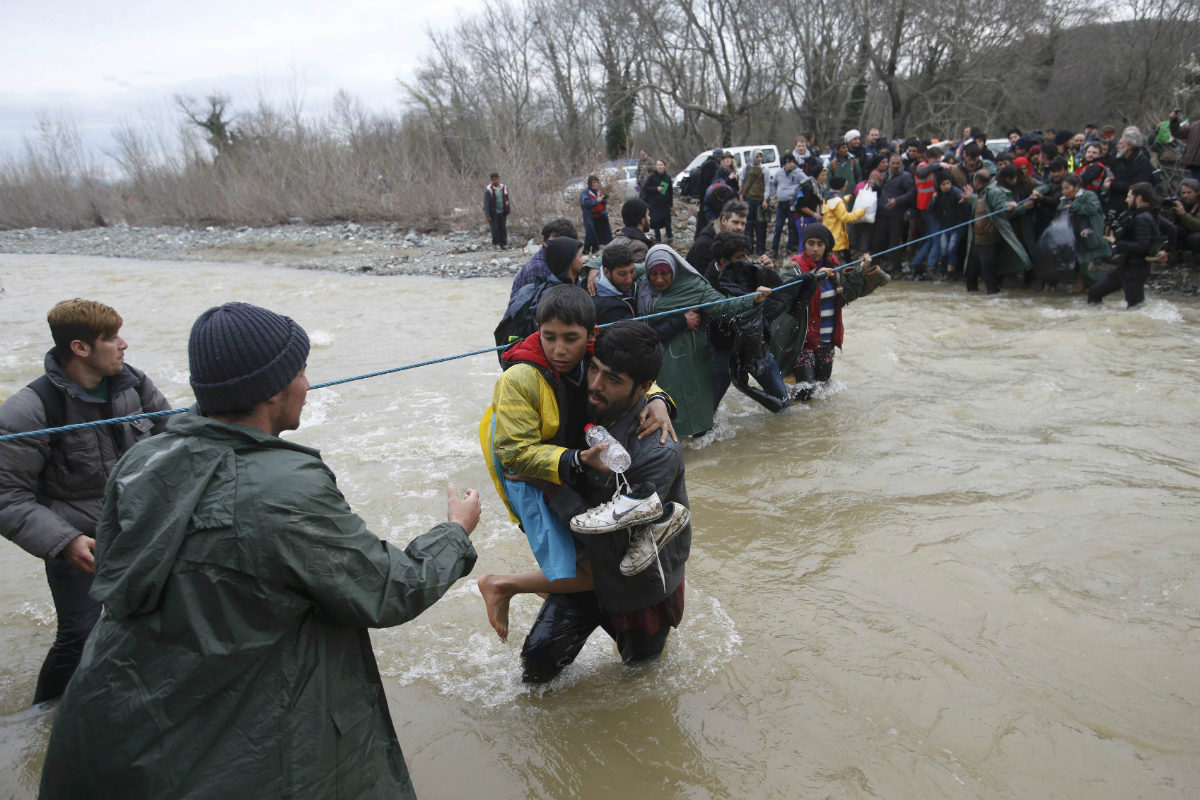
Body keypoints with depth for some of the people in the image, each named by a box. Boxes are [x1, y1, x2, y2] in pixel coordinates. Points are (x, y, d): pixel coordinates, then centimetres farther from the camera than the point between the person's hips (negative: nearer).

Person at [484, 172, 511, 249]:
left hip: (503, 213, 4)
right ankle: (496, 243, 10)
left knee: (503, 228, 2)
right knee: (495, 229, -3)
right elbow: (486, 203, -9)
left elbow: (507, 201, 14)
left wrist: (509, 210, 11)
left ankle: (503, 244, 10)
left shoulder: (504, 188, 5)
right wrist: (487, 215, -12)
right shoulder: (488, 190, -9)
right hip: (493, 213, -4)